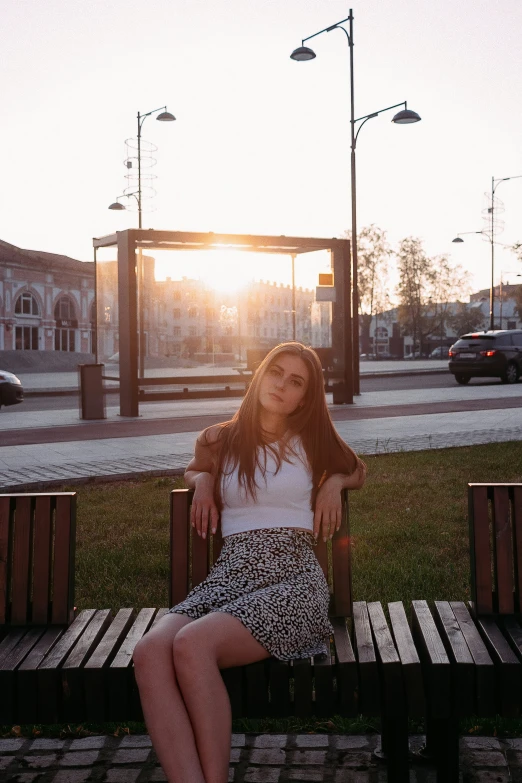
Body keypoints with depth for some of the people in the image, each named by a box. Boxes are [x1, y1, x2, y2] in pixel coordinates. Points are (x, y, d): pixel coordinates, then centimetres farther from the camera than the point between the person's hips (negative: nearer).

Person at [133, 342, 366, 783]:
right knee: (149, 653, -30)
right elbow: (195, 470, 38)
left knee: (192, 645, -32)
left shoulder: (311, 443, 14)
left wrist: (333, 483, 10)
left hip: (292, 581, -3)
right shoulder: (219, 441, 17)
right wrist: (203, 481, 14)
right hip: (228, 578, 3)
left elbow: (357, 469, 33)